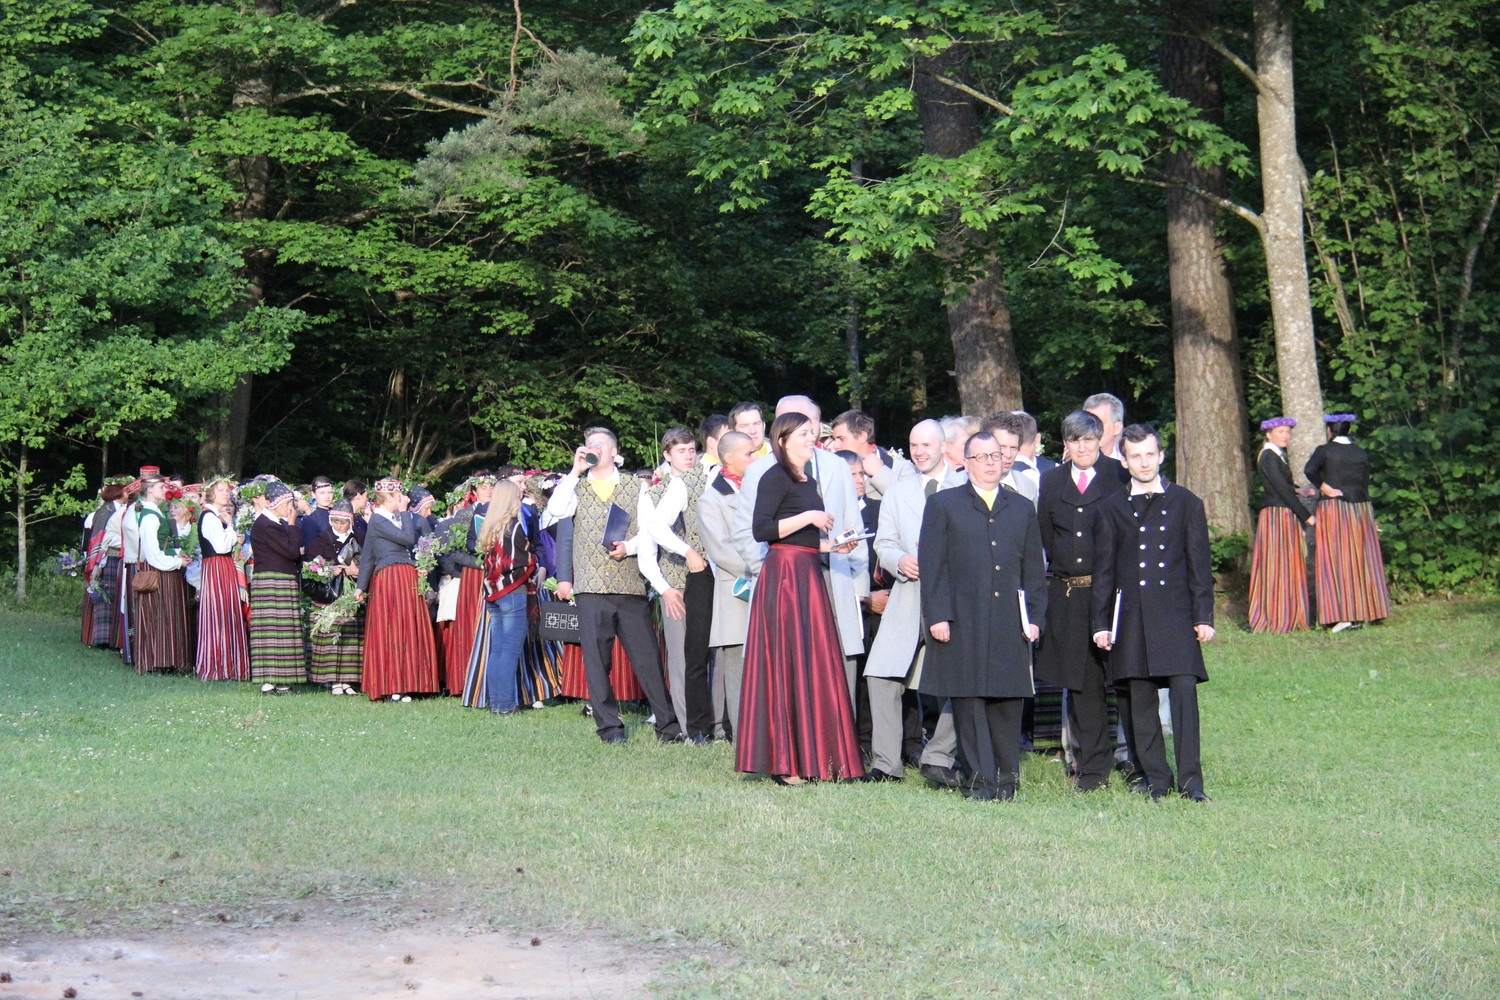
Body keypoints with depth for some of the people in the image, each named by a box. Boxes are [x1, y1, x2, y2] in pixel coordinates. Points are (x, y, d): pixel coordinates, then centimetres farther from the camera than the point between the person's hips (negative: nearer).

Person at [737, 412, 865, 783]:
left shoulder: (809, 481, 20)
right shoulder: (775, 478, -7)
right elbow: (761, 529, -18)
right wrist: (809, 517, -17)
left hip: (809, 576, 9)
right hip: (784, 575, -9)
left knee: (814, 664, 6)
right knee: (786, 663, -7)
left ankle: (812, 758, 10)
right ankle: (785, 762, -5)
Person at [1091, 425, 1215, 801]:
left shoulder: (1186, 503, 9)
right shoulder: (1112, 508, 10)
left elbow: (1199, 563, 7)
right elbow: (1103, 569, 10)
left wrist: (1203, 616, 1)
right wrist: (1101, 623, 5)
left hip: (1176, 613, -1)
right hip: (1131, 615, 2)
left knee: (1184, 689, -12)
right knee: (1138, 699, 2)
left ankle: (1190, 778, -9)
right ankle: (1156, 778, 11)